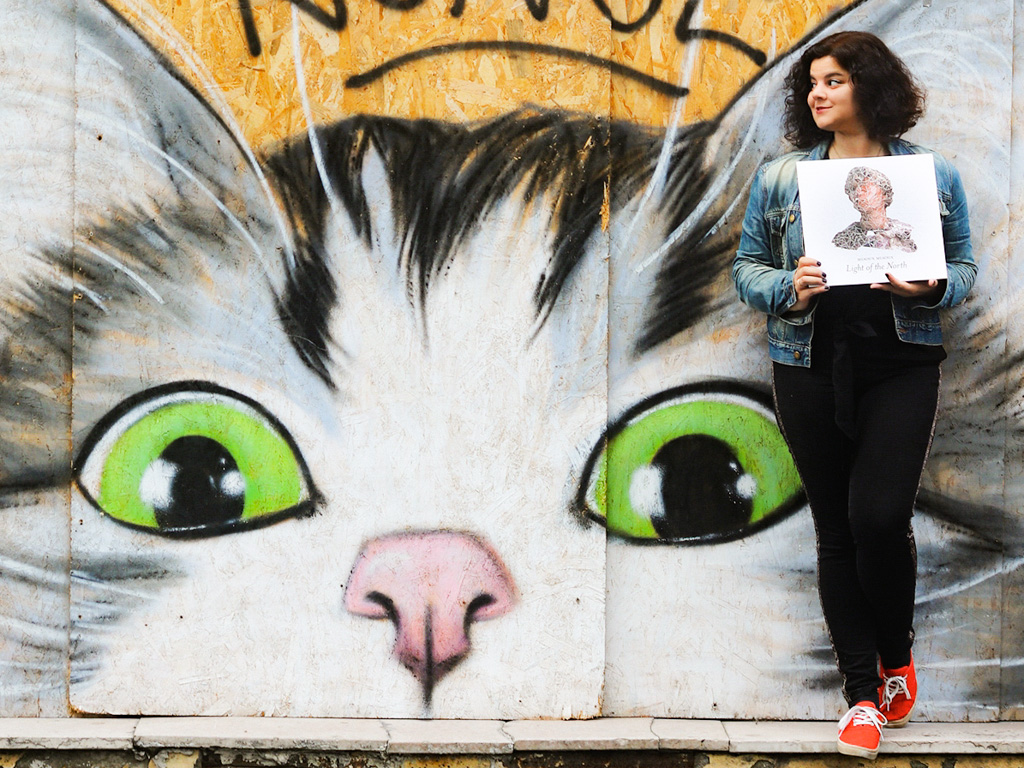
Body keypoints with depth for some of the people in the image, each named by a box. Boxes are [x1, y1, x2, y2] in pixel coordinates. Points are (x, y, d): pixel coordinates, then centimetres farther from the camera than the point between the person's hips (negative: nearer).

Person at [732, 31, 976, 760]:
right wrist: (788, 288, -11)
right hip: (810, 369, 2)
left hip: (900, 368, -2)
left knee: (881, 515, -14)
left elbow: (964, 264, 9)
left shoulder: (933, 174, 5)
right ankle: (863, 693, 13)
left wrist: (929, 288, -13)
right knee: (836, 528, 4)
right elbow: (747, 266, 10)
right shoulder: (779, 177, 7)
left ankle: (897, 654, 14)